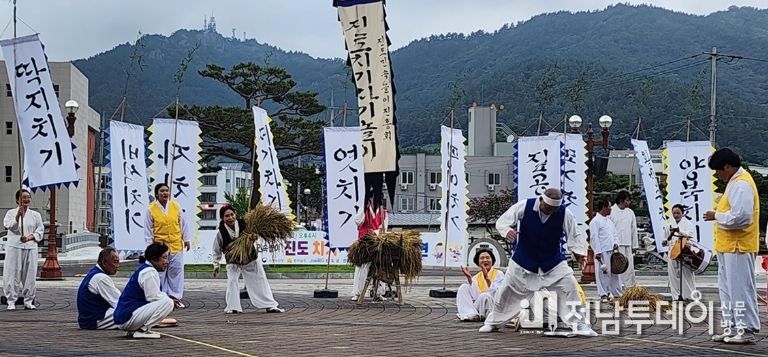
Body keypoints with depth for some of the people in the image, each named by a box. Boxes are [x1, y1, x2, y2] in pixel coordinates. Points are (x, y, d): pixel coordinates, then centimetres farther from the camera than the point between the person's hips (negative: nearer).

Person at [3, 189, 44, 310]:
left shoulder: (36, 215, 12)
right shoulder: (11, 213, 8)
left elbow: (39, 231, 6)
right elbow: (8, 225, -9)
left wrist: (30, 237, -11)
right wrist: (18, 215, -21)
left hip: (30, 247, 2)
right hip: (14, 247, -2)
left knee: (30, 275, 1)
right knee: (12, 274, -4)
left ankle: (28, 301, 10)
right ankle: (11, 301, 3)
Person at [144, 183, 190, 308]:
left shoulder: (176, 206, 2)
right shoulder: (151, 209, -4)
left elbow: (183, 224, 9)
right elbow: (148, 229, -1)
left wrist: (186, 239, 10)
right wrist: (150, 244, -4)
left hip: (176, 245, 2)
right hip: (159, 245, -2)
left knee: (176, 272, 4)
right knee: (160, 273, 4)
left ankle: (175, 296, 11)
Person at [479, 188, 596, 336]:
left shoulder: (565, 214, -17)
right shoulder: (523, 206, -20)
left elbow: (574, 235, -7)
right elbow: (502, 221, -13)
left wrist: (579, 251, -25)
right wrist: (507, 230, -36)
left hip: (553, 261, 0)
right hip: (524, 260, 0)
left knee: (569, 288, -13)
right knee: (507, 291, 8)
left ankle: (580, 325, 1)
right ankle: (493, 322, 29)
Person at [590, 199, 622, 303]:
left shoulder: (609, 221, 18)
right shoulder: (595, 221, -9)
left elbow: (614, 234, 26)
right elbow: (594, 238, -13)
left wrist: (615, 243, 7)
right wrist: (597, 252, -17)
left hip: (612, 251, 8)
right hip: (602, 253, -8)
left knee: (615, 273, 9)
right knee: (603, 273, -5)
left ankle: (617, 294, 16)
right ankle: (604, 295, 2)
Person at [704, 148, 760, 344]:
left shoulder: (741, 184, -17)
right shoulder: (735, 182, 17)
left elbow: (740, 216, -25)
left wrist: (717, 216, -14)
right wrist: (719, 213, 9)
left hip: (738, 246, -11)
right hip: (728, 246, 11)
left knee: (741, 289, -6)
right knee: (727, 289, 14)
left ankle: (747, 330, -1)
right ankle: (731, 328, 20)